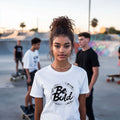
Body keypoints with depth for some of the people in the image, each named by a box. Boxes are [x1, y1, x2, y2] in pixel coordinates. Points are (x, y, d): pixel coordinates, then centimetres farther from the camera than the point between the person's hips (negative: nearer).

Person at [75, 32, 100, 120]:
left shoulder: (92, 54, -12)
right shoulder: (79, 53, 8)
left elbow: (96, 72, -14)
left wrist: (89, 88, -18)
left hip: (87, 86, -6)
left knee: (87, 108, 2)